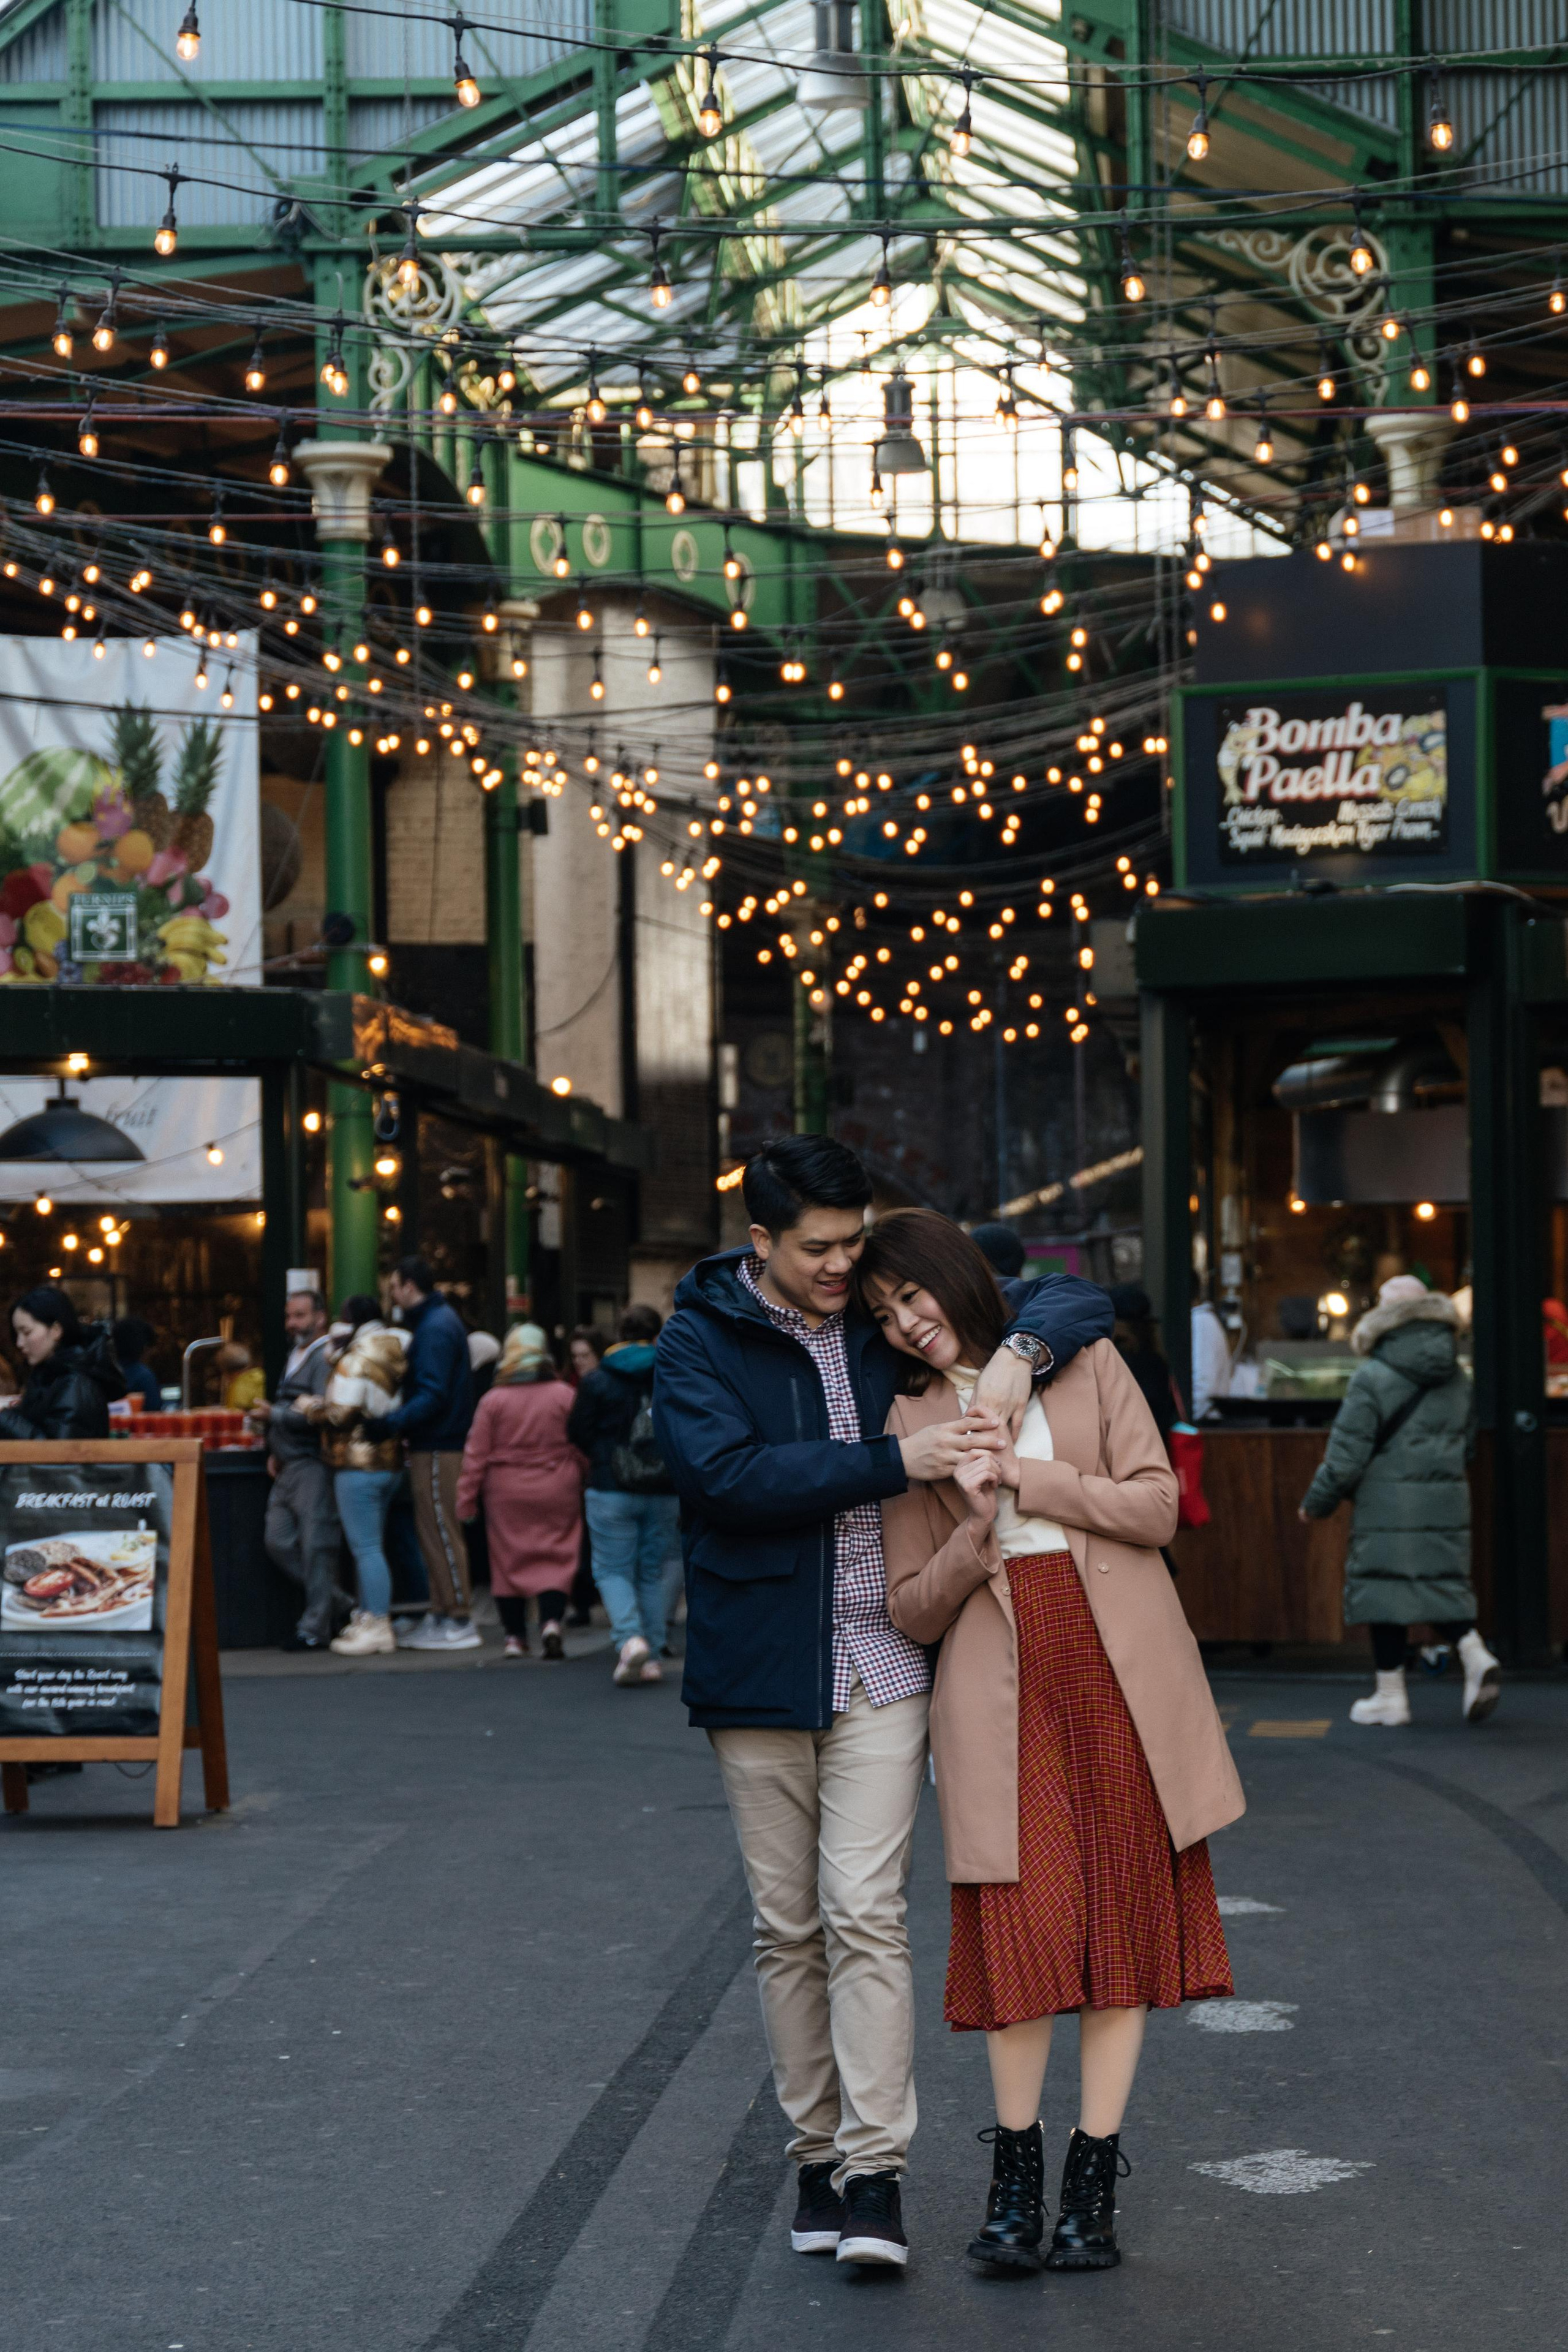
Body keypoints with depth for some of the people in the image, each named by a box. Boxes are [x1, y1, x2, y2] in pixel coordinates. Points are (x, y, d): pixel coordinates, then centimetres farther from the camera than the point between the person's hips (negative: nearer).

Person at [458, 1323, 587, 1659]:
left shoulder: (493, 1399, -4)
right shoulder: (564, 1395, -3)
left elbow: (476, 1453, -2)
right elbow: (581, 1446, 1)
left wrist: (466, 1499, 4)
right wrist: (585, 1484, 16)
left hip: (506, 1493, 0)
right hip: (556, 1492, 0)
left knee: (509, 1559, 9)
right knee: (556, 1558, 4)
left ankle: (515, 1636, 10)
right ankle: (551, 1620, -16)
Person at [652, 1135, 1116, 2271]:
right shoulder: (699, 1340, -3)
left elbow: (1079, 1297, 8)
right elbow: (728, 1472, -19)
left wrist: (1019, 1348, -15)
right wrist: (893, 1460, -24)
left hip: (881, 1667, 0)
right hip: (759, 1666, 0)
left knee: (866, 1914, -8)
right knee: (788, 1924, 8)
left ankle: (875, 2171, -8)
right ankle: (817, 2151, 19)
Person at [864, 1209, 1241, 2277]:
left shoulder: (1085, 1364, 8)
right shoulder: (911, 1421, 10)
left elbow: (1157, 1505, 0)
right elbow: (912, 1608, 7)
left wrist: (1028, 1478, -8)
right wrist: (974, 1537, -12)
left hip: (1119, 1667, 0)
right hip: (1000, 1679, 0)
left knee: (1123, 1912, -1)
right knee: (1021, 1917, -9)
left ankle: (1093, 2188, 5)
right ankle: (1016, 2186, 1)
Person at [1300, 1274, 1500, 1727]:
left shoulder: (1373, 1378, -10)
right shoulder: (1456, 1378, 9)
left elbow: (1347, 1454, -10)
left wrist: (1317, 1502, 2)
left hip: (1389, 1503, -5)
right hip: (1448, 1501, 6)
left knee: (1384, 1588, 2)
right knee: (1443, 1584, 13)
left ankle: (1390, 1694, 5)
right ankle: (1475, 1656, -10)